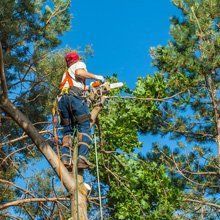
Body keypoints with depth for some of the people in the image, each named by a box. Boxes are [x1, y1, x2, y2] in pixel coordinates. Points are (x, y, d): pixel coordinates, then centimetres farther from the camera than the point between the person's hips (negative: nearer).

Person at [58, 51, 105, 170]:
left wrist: (85, 87, 40)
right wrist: (96, 77, 3)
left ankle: (65, 158, -16)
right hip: (75, 97, -6)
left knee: (67, 130, 5)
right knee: (84, 127, -9)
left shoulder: (66, 73, 38)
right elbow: (79, 73, -3)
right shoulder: (79, 64, 19)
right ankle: (82, 158, -26)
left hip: (63, 99, 6)